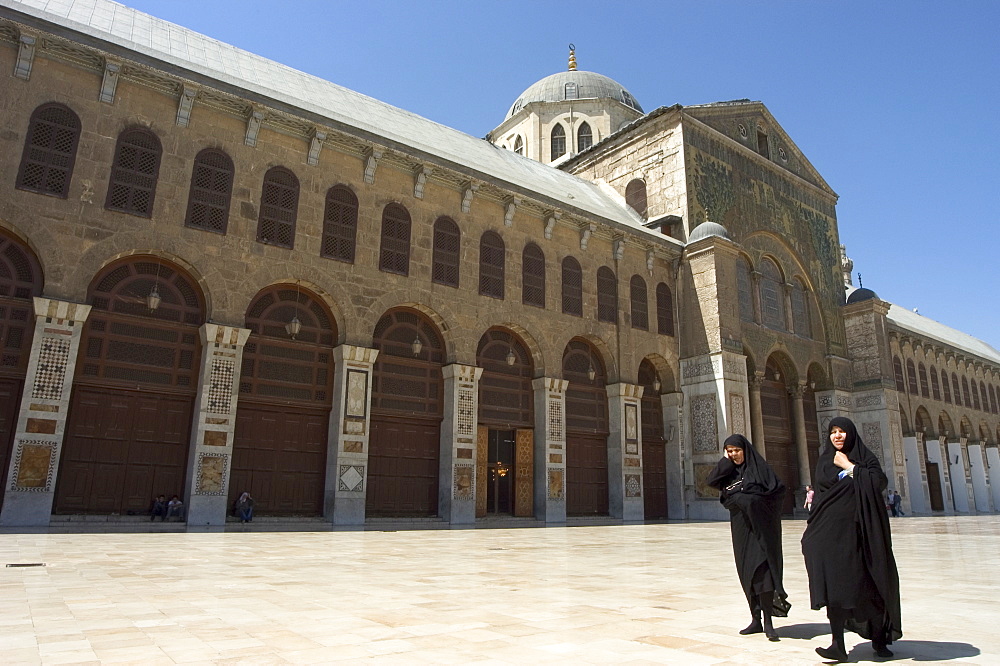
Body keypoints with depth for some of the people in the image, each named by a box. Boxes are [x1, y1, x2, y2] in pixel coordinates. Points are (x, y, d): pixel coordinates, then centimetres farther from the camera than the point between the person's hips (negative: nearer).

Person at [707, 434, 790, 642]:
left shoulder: (759, 467, -2)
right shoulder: (729, 471, 13)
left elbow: (778, 490, -10)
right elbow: (712, 481, -4)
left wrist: (749, 499, -13)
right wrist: (726, 461, -4)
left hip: (759, 527, -6)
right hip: (740, 527, 6)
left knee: (761, 570, -13)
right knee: (746, 572, 8)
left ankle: (768, 621, -8)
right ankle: (756, 620, 15)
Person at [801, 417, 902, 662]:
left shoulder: (866, 458, 4)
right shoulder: (825, 461, 13)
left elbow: (879, 482, -15)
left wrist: (848, 466, -9)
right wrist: (812, 529, 6)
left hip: (859, 530, -2)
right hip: (831, 532, 2)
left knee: (869, 585, 2)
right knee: (834, 584, -7)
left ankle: (878, 637, 22)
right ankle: (838, 644, -8)